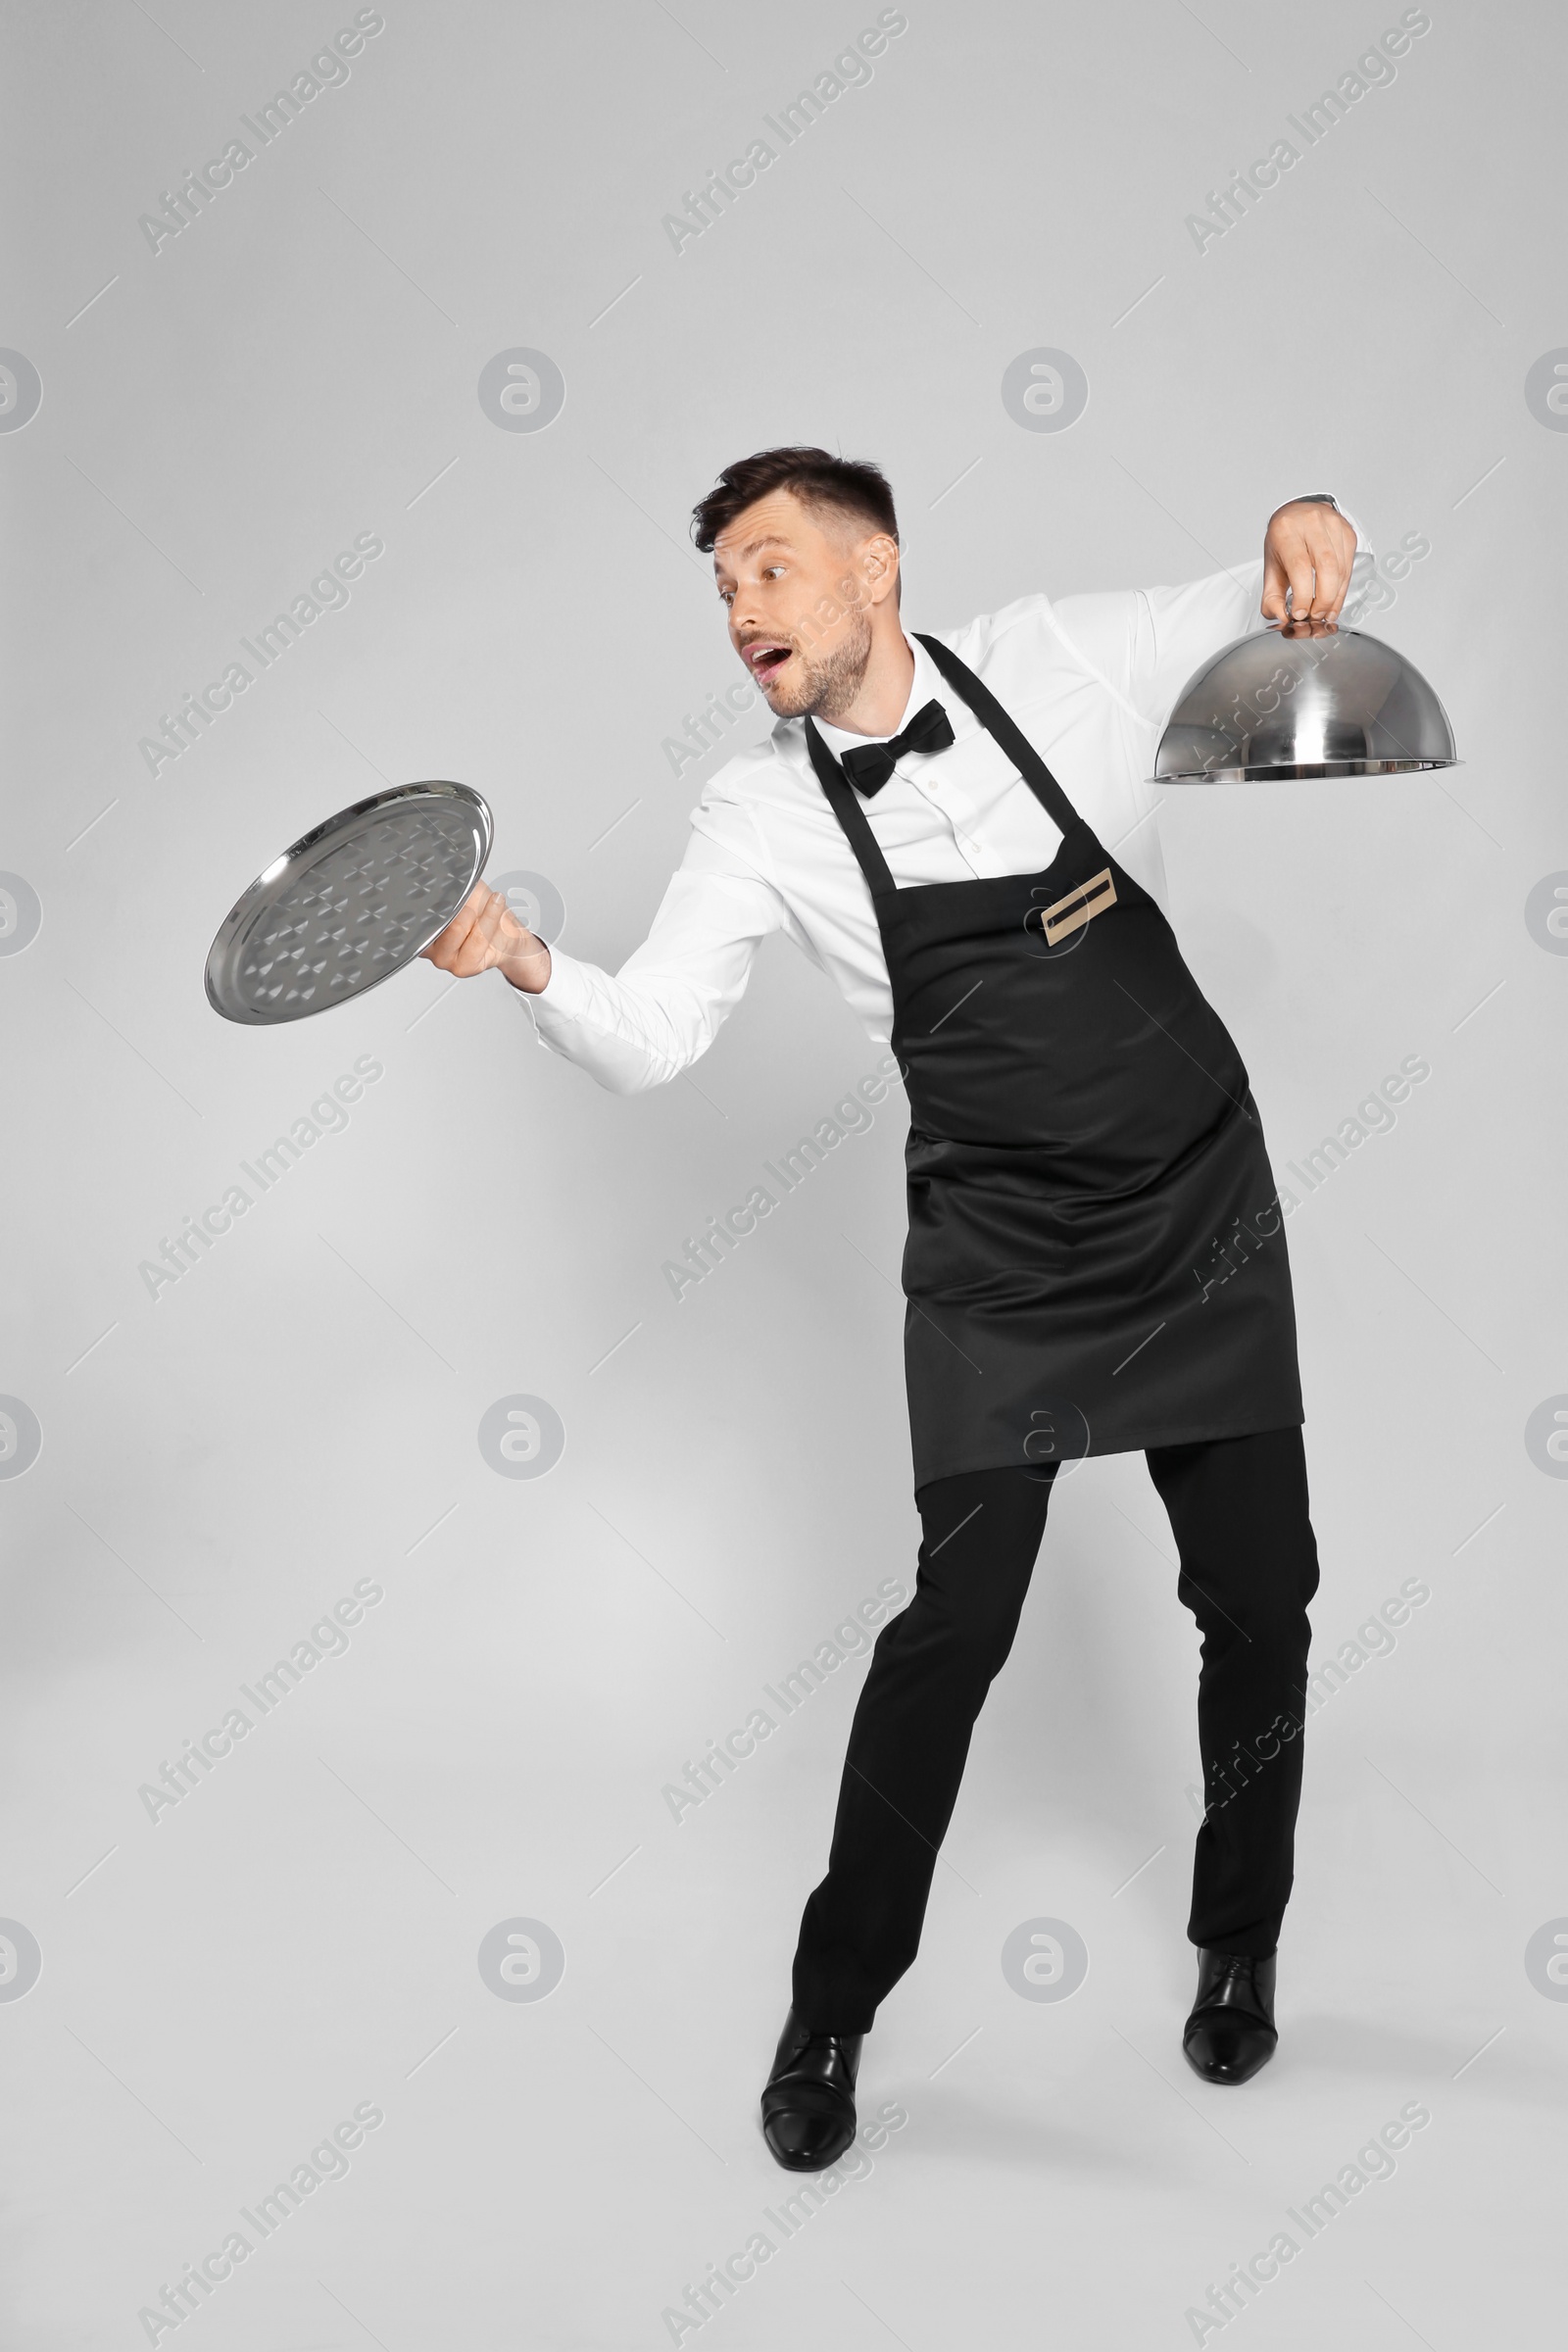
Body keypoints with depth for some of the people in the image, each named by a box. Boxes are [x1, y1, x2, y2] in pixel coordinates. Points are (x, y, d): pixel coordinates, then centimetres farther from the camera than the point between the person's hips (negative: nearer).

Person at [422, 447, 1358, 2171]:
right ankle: (832, 2013, 9)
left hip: (1206, 1222, 2)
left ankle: (1237, 1951, 32)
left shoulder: (1060, 657, -5)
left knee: (1259, 1606, 7)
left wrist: (1305, 533, -14)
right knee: (954, 1621, -10)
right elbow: (650, 1039, -13)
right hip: (999, 1266, -1)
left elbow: (1274, 608, 9)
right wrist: (526, 964, -32)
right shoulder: (765, 817, -5)